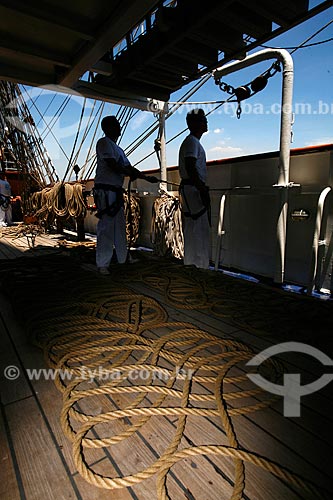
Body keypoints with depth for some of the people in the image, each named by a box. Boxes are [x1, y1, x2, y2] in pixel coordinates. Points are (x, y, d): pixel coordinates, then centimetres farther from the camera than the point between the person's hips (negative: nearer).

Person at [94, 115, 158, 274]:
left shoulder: (118, 148, 23)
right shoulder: (104, 143, -4)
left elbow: (129, 167, 21)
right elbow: (112, 165, -15)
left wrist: (147, 178, 10)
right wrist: (130, 173, -4)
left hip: (116, 191, 9)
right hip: (105, 190, -9)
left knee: (120, 226, 12)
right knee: (106, 227, -9)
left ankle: (124, 258, 23)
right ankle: (102, 264, -2)